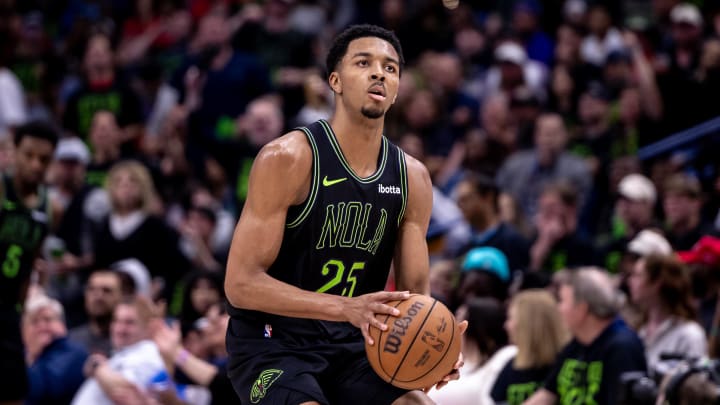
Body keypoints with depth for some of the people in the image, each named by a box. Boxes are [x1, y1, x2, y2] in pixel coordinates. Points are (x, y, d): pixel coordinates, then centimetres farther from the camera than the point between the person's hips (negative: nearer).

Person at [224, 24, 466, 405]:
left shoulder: (413, 179, 2)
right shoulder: (287, 158, -15)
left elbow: (415, 292, 7)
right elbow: (240, 283, -20)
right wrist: (346, 308, -32)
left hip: (354, 346, 6)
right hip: (272, 343, -6)